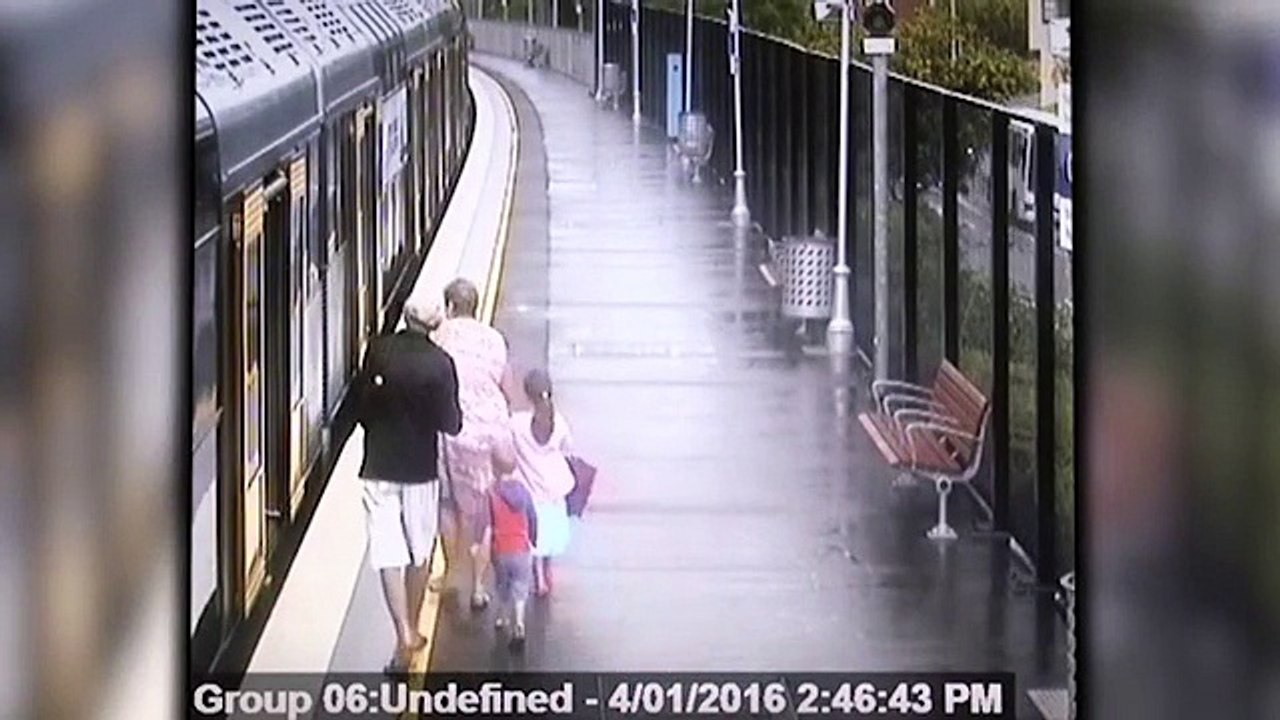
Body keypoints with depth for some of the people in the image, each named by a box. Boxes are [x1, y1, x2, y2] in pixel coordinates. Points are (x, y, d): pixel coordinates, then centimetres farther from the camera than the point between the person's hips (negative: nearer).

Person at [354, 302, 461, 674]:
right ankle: (412, 630, 26)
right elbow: (450, 424, -14)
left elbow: (360, 406, 0)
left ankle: (404, 634, -11)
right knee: (420, 552, 16)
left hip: (378, 466, 1)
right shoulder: (440, 363, -15)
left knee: (388, 552, 1)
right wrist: (455, 415, 7)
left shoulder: (378, 350, -8)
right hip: (420, 467, -1)